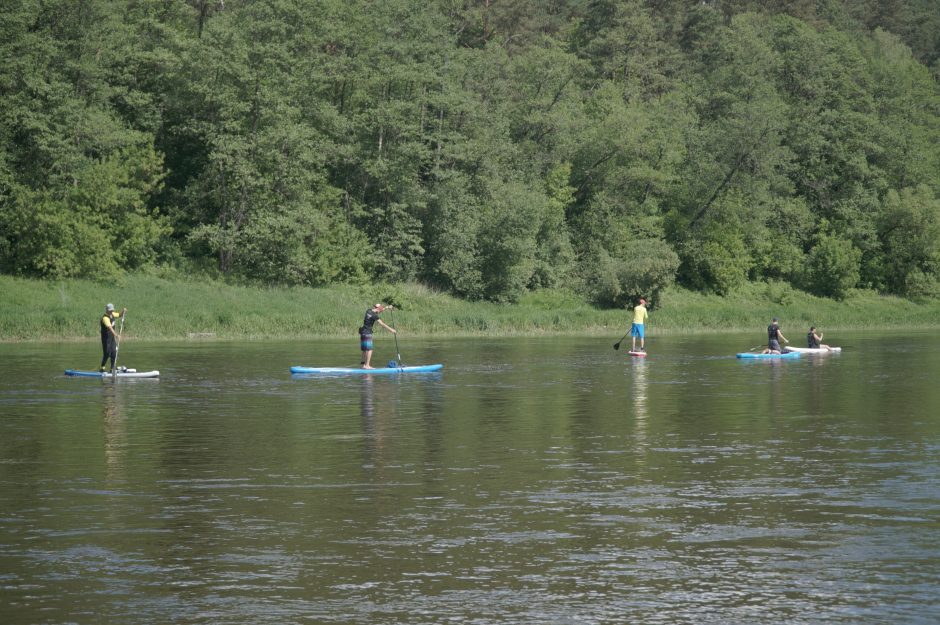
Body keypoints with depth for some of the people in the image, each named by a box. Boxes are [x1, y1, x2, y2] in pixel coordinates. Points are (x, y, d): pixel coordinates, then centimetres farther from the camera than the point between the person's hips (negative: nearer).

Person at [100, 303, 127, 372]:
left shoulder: (112, 314, 5)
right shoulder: (105, 318, -22)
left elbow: (119, 315, 22)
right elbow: (109, 326, -36)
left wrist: (123, 311, 1)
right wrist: (114, 333, -49)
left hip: (112, 337, 8)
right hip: (106, 337, -8)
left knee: (114, 353, 5)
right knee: (107, 353, -8)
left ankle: (112, 368, 10)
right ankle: (102, 368, 3)